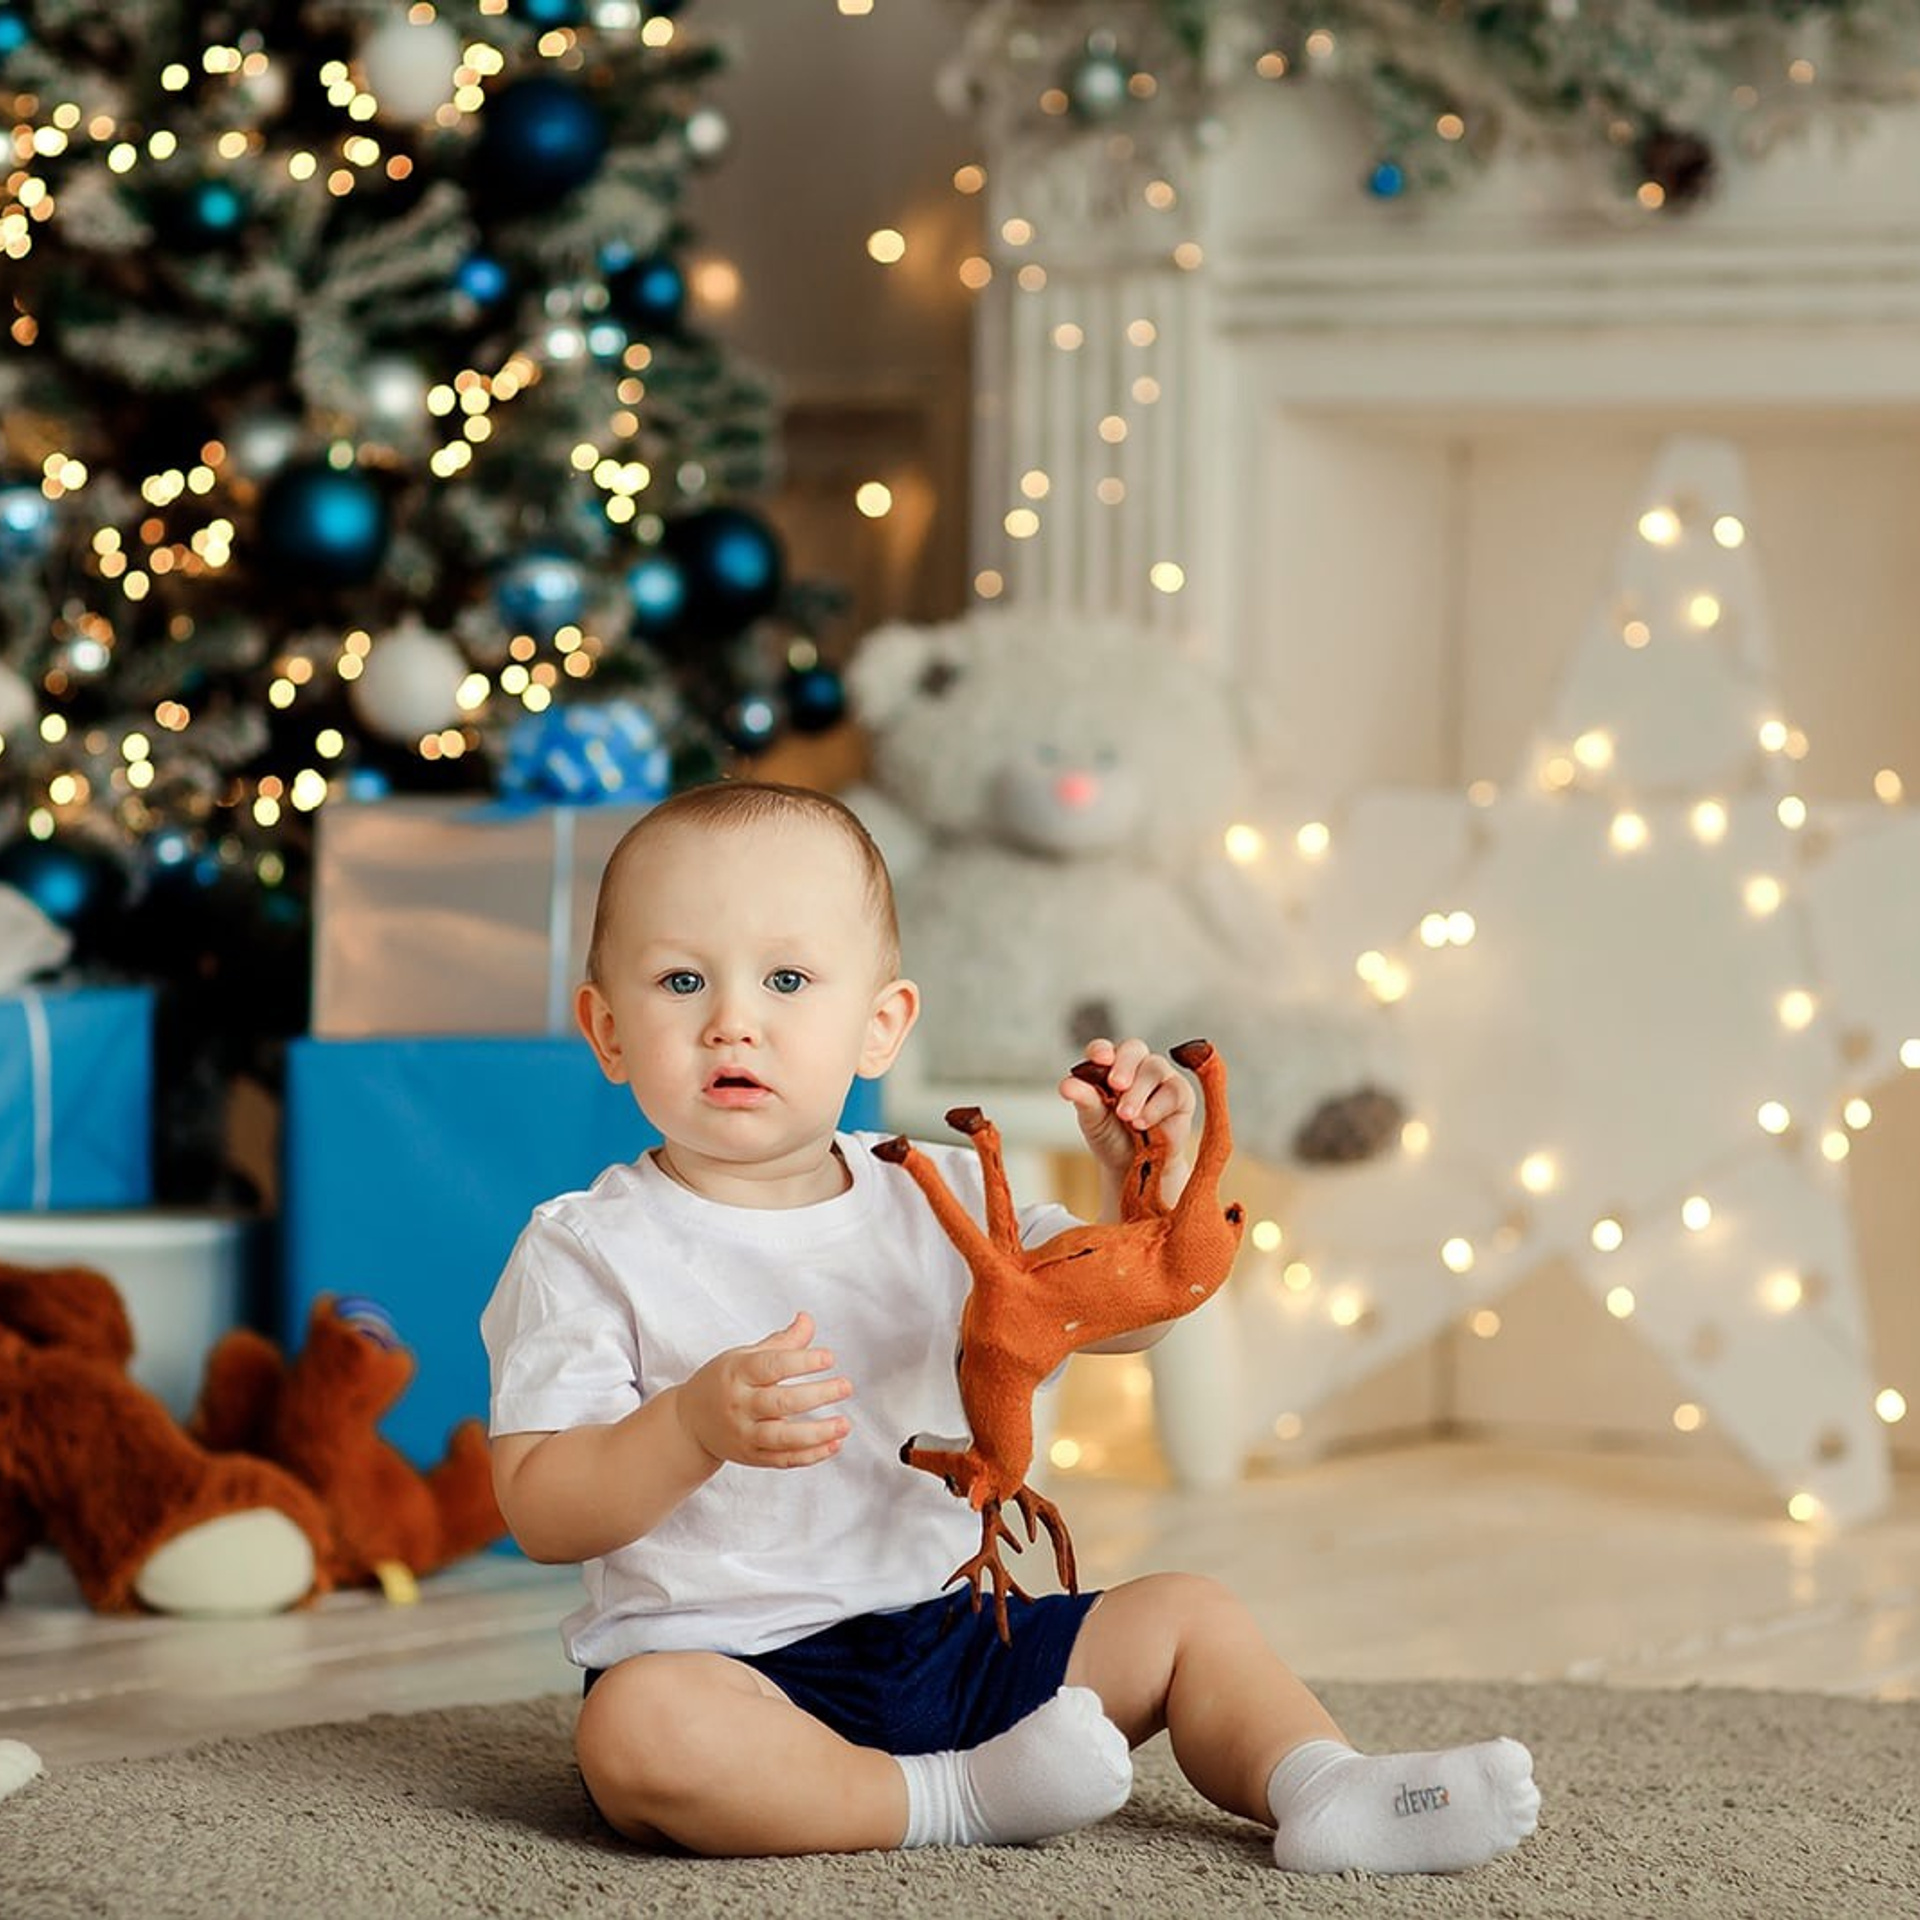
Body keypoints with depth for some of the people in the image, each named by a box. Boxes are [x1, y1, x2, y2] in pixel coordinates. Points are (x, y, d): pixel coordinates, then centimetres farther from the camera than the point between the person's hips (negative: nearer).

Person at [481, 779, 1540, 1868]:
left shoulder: (938, 1199, 8)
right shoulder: (591, 1249, -7)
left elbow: (1121, 1313, 13)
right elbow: (540, 1513, -13)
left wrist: (1146, 1175, -7)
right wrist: (693, 1424, -30)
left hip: (948, 1635, 6)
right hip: (727, 1665, -5)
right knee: (640, 1730, -37)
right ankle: (953, 1800, -28)